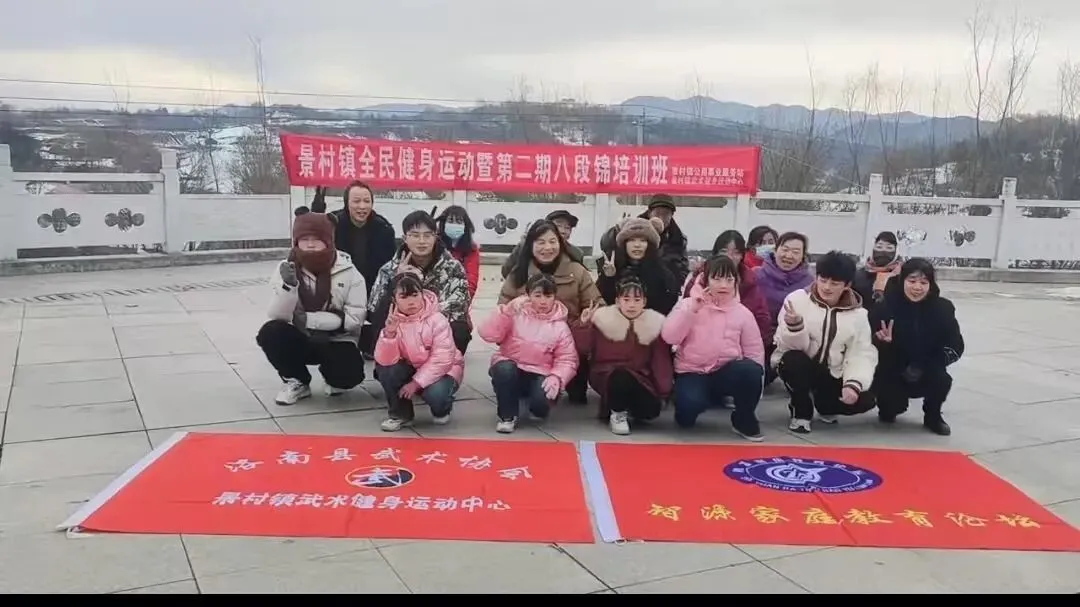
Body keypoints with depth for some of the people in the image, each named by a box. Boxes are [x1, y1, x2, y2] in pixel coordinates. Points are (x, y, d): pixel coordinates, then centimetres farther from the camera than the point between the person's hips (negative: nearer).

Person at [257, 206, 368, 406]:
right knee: (270, 333, -27)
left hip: (336, 342, -2)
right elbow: (277, 316, -14)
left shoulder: (348, 272, -11)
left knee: (349, 374, -30)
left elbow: (354, 318, -16)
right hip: (299, 341, 2)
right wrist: (288, 285, -32)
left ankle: (333, 377, 11)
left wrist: (309, 319, -22)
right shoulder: (287, 268, -7)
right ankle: (297, 382, 0)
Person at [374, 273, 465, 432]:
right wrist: (389, 332, -39)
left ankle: (442, 409, 5)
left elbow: (442, 359, -24)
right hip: (412, 368, 3)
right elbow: (385, 360, -23)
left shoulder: (437, 320, -21)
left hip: (443, 369, -3)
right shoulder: (394, 322, -11)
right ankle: (400, 413, -4)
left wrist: (416, 383, -27)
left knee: (435, 394, -35)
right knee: (384, 367, -24)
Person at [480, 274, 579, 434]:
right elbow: (489, 335, -14)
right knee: (505, 368, -36)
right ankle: (507, 416, -12)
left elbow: (567, 360, -2)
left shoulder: (560, 326, 0)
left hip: (539, 376, 0)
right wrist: (505, 312, -25)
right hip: (510, 369, 0)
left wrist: (557, 377, -22)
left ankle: (538, 411, 10)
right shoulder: (516, 313, -3)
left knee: (544, 398, -32)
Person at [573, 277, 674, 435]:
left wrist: (664, 393, -5)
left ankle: (627, 407, 13)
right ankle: (616, 413, -8)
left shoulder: (656, 323, -2)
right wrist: (584, 325, -25)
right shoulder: (603, 318, -7)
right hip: (605, 374, -2)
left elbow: (661, 360, 0)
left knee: (651, 409, -23)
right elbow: (583, 348, -9)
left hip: (639, 378, 2)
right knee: (621, 375, -38)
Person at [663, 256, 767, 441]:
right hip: (692, 373, -2)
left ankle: (744, 420, -5)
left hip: (726, 372, 2)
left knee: (751, 371, -32)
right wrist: (692, 309, -18)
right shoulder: (688, 304, 1)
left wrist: (753, 382, -10)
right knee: (689, 407, -35)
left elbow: (754, 350, 4)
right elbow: (669, 337, -12)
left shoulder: (743, 312, 5)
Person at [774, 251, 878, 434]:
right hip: (799, 367, -2)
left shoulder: (858, 314, -3)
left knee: (864, 400, -18)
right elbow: (790, 345, -15)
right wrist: (795, 326, -38)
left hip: (832, 376, 3)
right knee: (794, 359, -35)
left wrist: (854, 383, -25)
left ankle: (825, 406, 17)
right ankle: (801, 412, -8)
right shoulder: (797, 299, -12)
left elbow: (861, 354, -7)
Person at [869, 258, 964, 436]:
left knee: (941, 380, -28)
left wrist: (923, 366, -22)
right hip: (892, 372, -2)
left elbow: (956, 346, -9)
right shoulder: (884, 307, -18)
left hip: (927, 374, 2)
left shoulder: (942, 308, -12)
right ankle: (889, 408, 18)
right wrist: (883, 343, -38)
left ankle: (933, 417, 7)